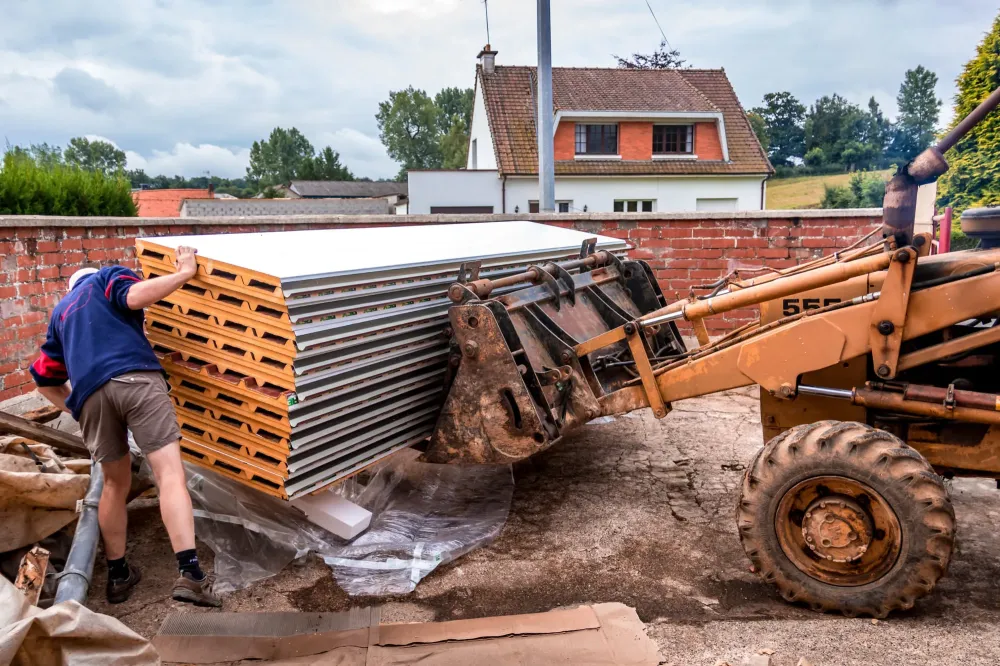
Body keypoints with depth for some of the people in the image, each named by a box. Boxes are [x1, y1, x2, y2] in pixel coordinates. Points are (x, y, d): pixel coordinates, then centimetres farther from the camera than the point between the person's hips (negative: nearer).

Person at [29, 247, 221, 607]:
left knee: (115, 484, 21)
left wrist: (76, 409, 44)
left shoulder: (60, 313, 37)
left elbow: (45, 380, 38)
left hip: (89, 394, 6)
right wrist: (184, 272, 2)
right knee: (170, 474, -11)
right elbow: (135, 296, -5)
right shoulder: (107, 277, 22)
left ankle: (118, 575, 29)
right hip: (136, 379, -5)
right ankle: (190, 575, -22)